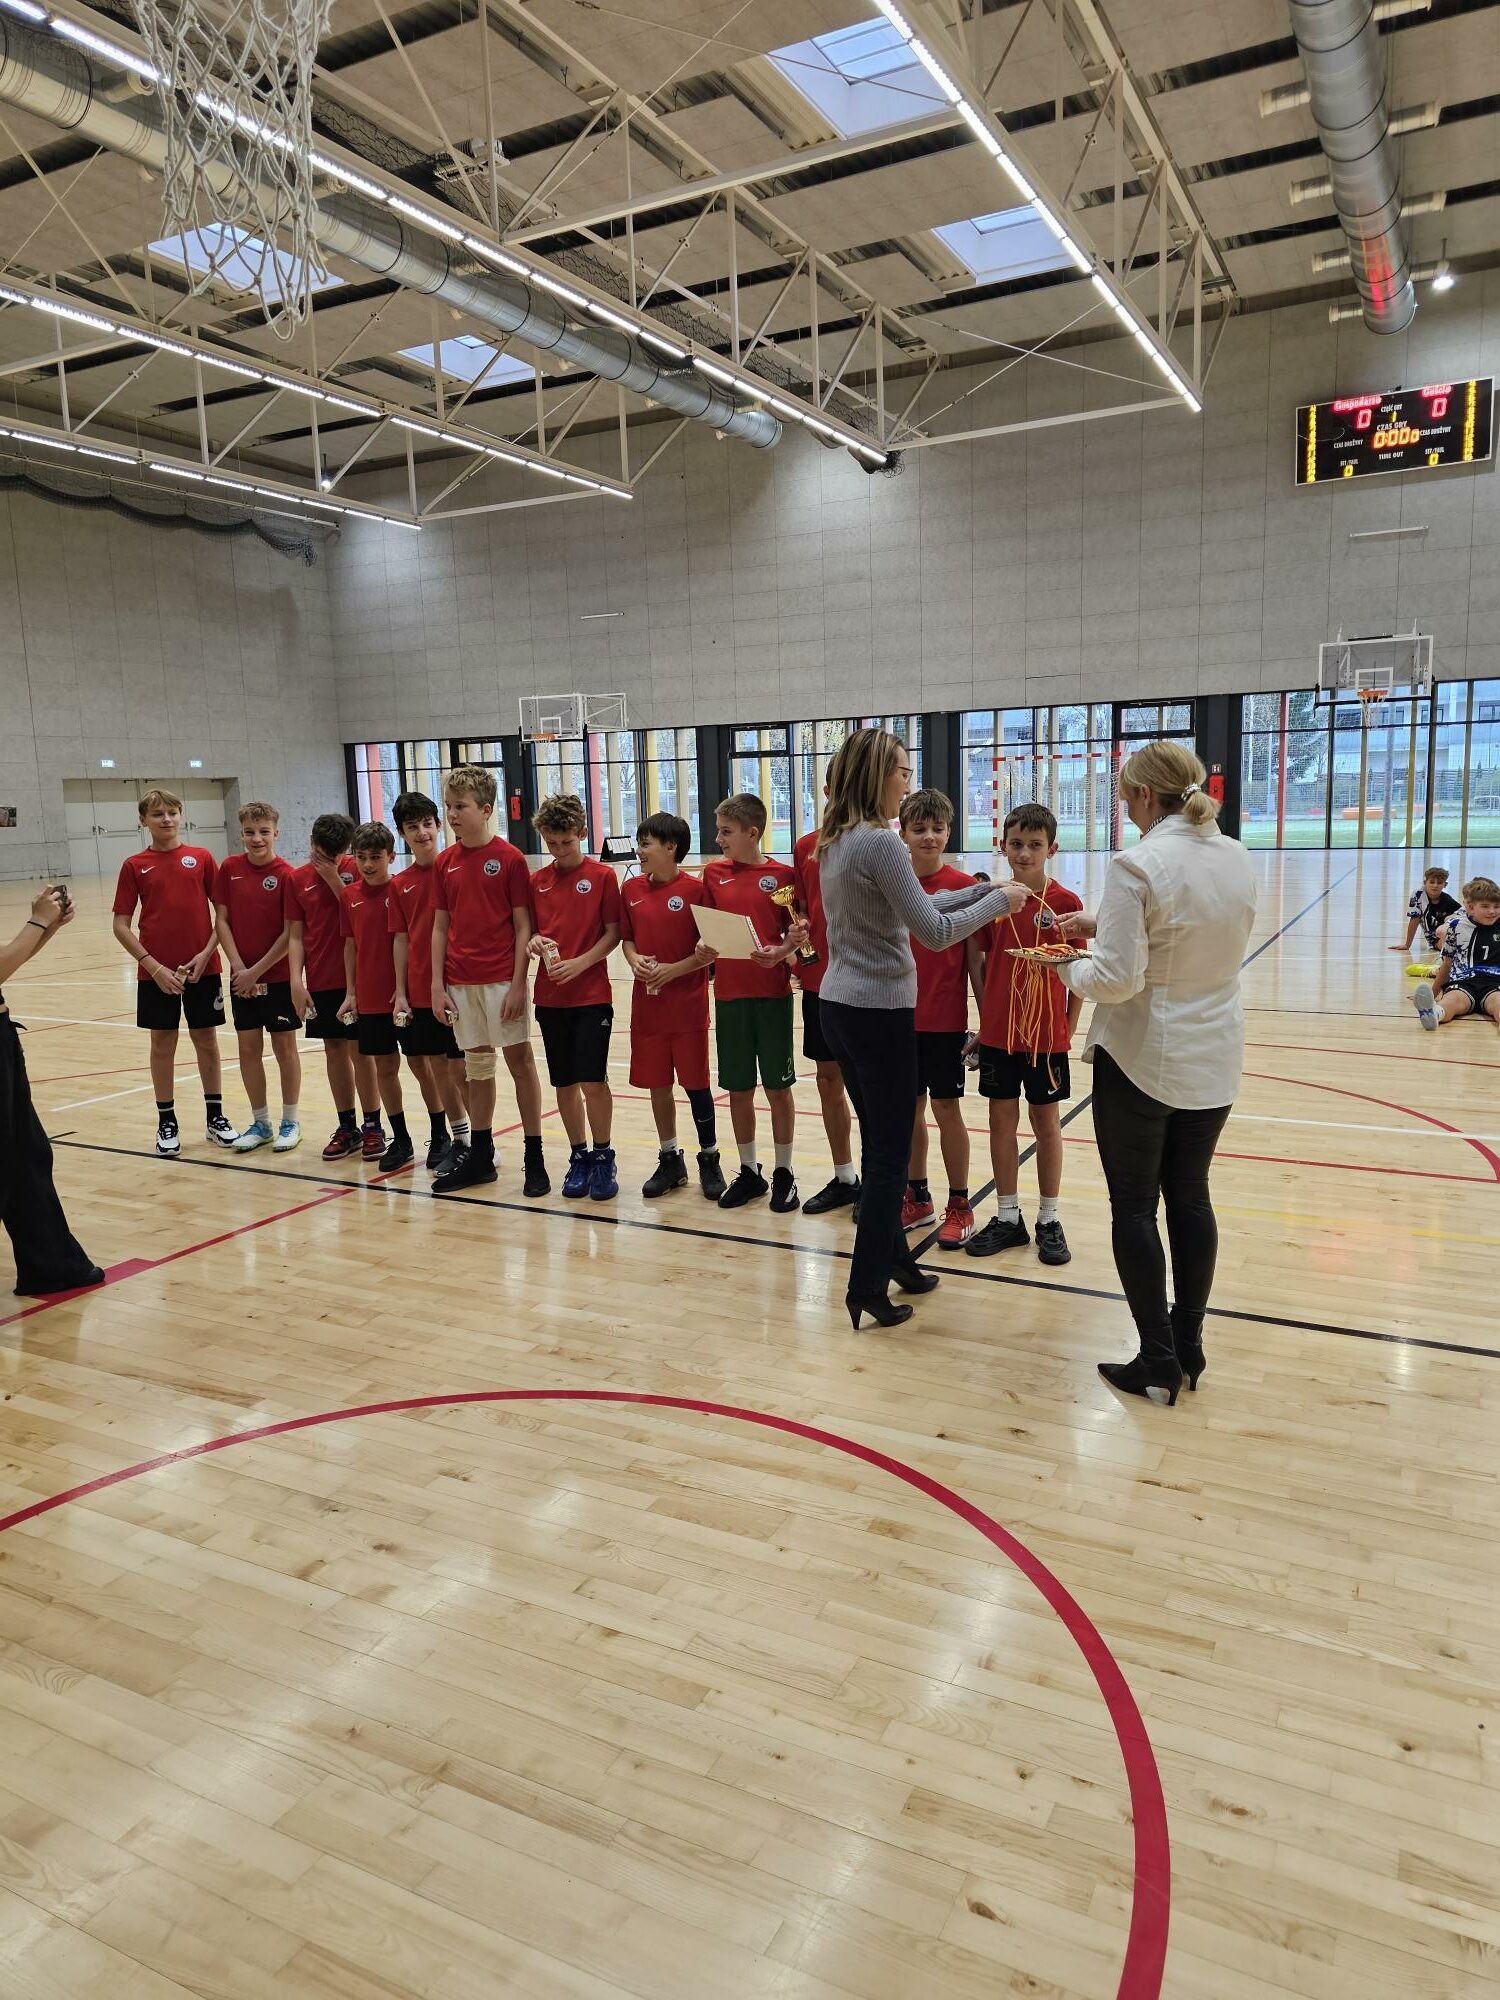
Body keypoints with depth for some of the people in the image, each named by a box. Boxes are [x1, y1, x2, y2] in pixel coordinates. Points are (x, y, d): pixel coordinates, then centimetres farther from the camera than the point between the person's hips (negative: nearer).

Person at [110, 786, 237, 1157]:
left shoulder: (201, 858, 2)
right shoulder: (134, 866, 1)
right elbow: (121, 925, 0)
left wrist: (206, 953, -9)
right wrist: (154, 966, -9)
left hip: (202, 968, 0)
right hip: (157, 971, 0)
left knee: (206, 1041, 9)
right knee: (163, 1044, 8)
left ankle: (215, 1117, 20)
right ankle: (167, 1123, 19)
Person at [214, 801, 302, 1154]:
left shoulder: (286, 874, -11)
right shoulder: (229, 868, 1)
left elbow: (290, 933, -12)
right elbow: (222, 920, 1)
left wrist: (257, 971, -13)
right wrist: (239, 967, -9)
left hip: (279, 976, -4)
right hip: (242, 977, 4)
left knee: (284, 1047, 6)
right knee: (248, 1048, 8)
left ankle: (290, 1122, 19)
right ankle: (260, 1122, 22)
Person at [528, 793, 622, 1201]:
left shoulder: (603, 876, -3)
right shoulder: (537, 881, 7)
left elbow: (613, 933, -4)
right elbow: (530, 931, 12)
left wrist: (580, 963, -16)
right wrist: (535, 942, -10)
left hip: (592, 995, -4)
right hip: (550, 996, 4)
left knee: (593, 1080, -6)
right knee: (565, 1083, 9)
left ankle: (604, 1156, 11)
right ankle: (578, 1156, 22)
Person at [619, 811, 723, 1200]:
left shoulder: (694, 889, -9)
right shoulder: (631, 889, 6)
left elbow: (710, 951, -8)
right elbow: (627, 939, 12)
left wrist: (673, 970, -18)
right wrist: (635, 959, -8)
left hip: (688, 1005, -4)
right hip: (647, 1004, 5)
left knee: (696, 1084, 4)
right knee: (657, 1084, 11)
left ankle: (709, 1159, 19)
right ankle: (670, 1159, 25)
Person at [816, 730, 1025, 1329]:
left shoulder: (834, 841, 10)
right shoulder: (881, 842, -18)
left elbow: (912, 905, 15)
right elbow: (934, 931, -18)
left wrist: (983, 890, 12)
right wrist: (998, 901, -5)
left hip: (839, 1006, 9)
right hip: (880, 1013, -9)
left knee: (878, 1144, 19)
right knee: (890, 1154, 1)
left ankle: (893, 1258, 31)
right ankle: (867, 1288, 7)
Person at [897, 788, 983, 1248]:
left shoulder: (965, 886, -7)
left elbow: (975, 959, -3)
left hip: (946, 1019, -3)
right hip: (900, 1017, 3)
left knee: (946, 1108, 4)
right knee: (910, 1107, 12)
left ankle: (959, 1206, 17)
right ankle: (917, 1198, 27)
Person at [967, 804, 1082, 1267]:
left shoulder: (1065, 903, -7)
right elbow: (987, 963, 9)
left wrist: (1068, 1029, -5)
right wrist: (984, 1020, 6)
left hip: (1046, 1034, -3)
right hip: (998, 1032, 3)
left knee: (1046, 1122, 8)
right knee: (1001, 1120, 8)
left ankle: (1048, 1220, 21)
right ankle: (1007, 1218, 21)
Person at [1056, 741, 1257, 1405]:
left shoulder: (1137, 865, -20)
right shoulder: (1235, 857, 3)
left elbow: (1118, 977, -22)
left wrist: (1072, 972, -3)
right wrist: (1103, 925, 12)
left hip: (1141, 1059, -6)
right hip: (1215, 1060, 7)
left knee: (1134, 1206, 7)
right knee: (1190, 1197, 17)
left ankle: (1159, 1357, 13)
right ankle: (1189, 1344, 26)